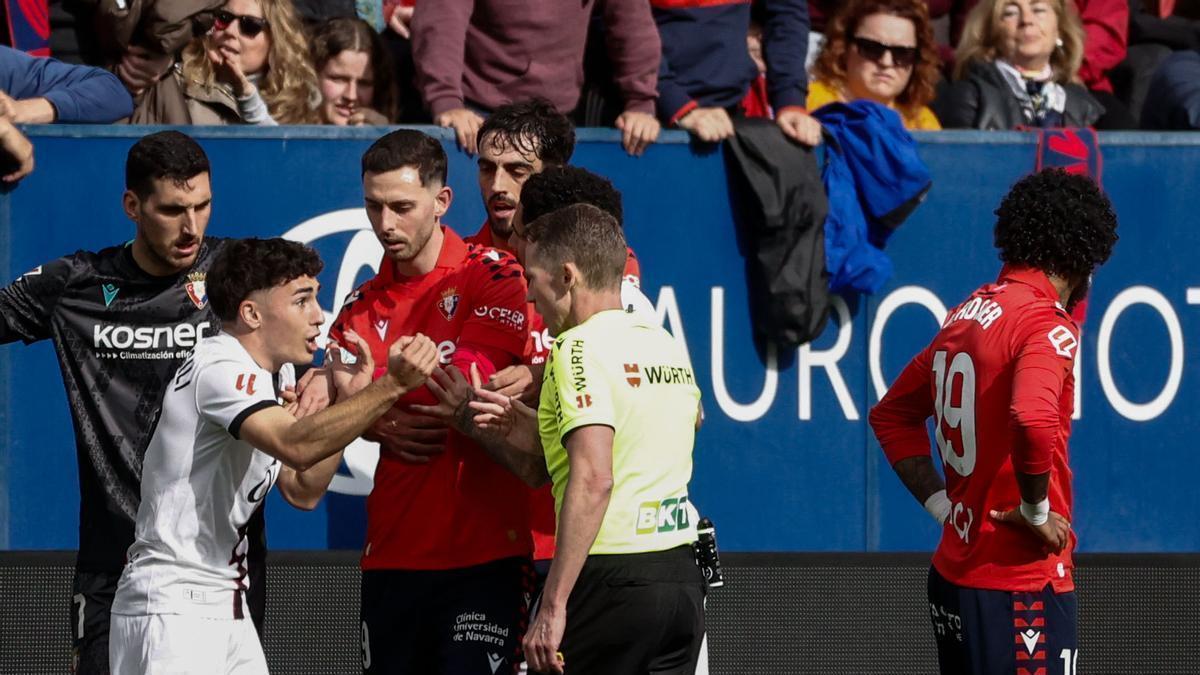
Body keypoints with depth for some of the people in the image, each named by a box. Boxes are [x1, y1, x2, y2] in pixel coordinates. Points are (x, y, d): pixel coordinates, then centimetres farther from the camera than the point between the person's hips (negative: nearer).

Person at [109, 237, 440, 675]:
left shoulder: (277, 376, 13)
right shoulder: (220, 369, -16)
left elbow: (303, 491, 11)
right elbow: (295, 446, -33)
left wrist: (347, 398, 3)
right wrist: (391, 386, -37)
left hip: (226, 606, 10)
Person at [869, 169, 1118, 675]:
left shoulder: (967, 314, 13)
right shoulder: (1048, 325, -13)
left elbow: (892, 414, 23)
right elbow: (1033, 420, -32)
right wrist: (1037, 512, -16)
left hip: (952, 572, 9)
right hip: (1020, 586, -9)